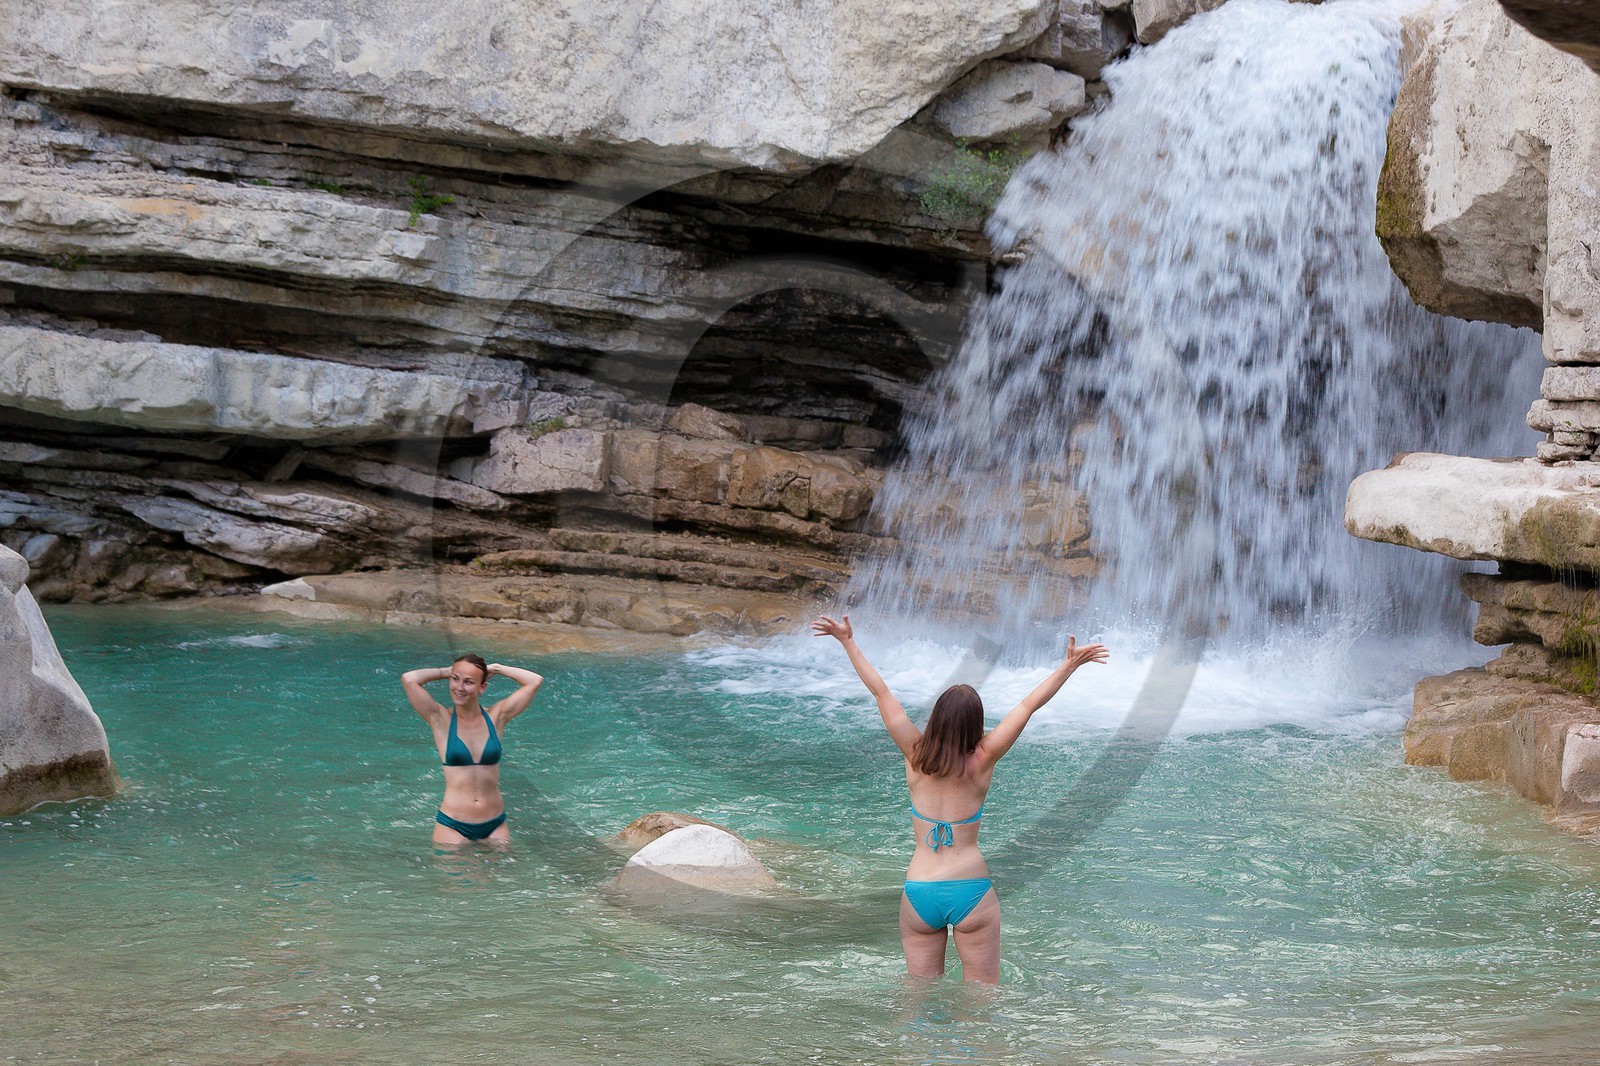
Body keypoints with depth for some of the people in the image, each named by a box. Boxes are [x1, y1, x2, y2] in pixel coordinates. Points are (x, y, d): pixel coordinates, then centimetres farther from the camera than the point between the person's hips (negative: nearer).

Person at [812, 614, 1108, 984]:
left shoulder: (916, 755, -4)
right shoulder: (982, 760, -8)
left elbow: (880, 691, 1)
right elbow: (1029, 704, -3)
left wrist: (848, 642, 6)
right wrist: (1070, 664, 1)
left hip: (918, 893, 2)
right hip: (971, 890, -2)